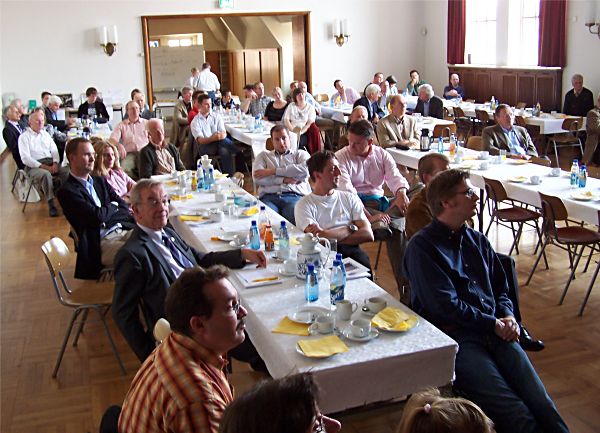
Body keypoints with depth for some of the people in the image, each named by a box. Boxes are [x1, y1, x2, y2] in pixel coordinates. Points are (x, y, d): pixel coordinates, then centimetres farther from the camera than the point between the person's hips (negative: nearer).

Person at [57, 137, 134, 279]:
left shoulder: (100, 181, 21)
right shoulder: (67, 191, -2)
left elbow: (123, 206, 12)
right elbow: (97, 216, -12)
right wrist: (112, 206, 7)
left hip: (123, 230, 7)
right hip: (102, 243, -7)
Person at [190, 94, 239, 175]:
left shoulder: (216, 116, 14)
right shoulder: (195, 121, 6)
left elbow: (224, 133, 4)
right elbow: (200, 140, -7)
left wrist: (220, 136, -23)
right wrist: (212, 138, -29)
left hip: (220, 143, 3)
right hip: (205, 147, -3)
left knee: (225, 151, -36)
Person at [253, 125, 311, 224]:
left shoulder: (301, 154, 23)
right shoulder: (263, 155, 26)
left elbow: (305, 170, -2)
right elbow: (257, 178, 8)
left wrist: (272, 171, -1)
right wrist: (284, 180, -3)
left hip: (295, 196, -1)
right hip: (269, 197, 1)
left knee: (294, 218, -35)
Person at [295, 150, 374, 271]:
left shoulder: (350, 198, 21)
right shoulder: (304, 204, 10)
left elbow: (368, 234, 7)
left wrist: (326, 235, -2)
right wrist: (349, 229, 6)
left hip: (352, 250, 4)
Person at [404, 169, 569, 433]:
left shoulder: (477, 240, 20)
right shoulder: (421, 246, -2)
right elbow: (445, 305, -10)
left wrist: (508, 317, 4)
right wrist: (494, 324, -7)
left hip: (495, 332, 6)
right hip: (454, 337, -6)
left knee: (542, 404, -13)